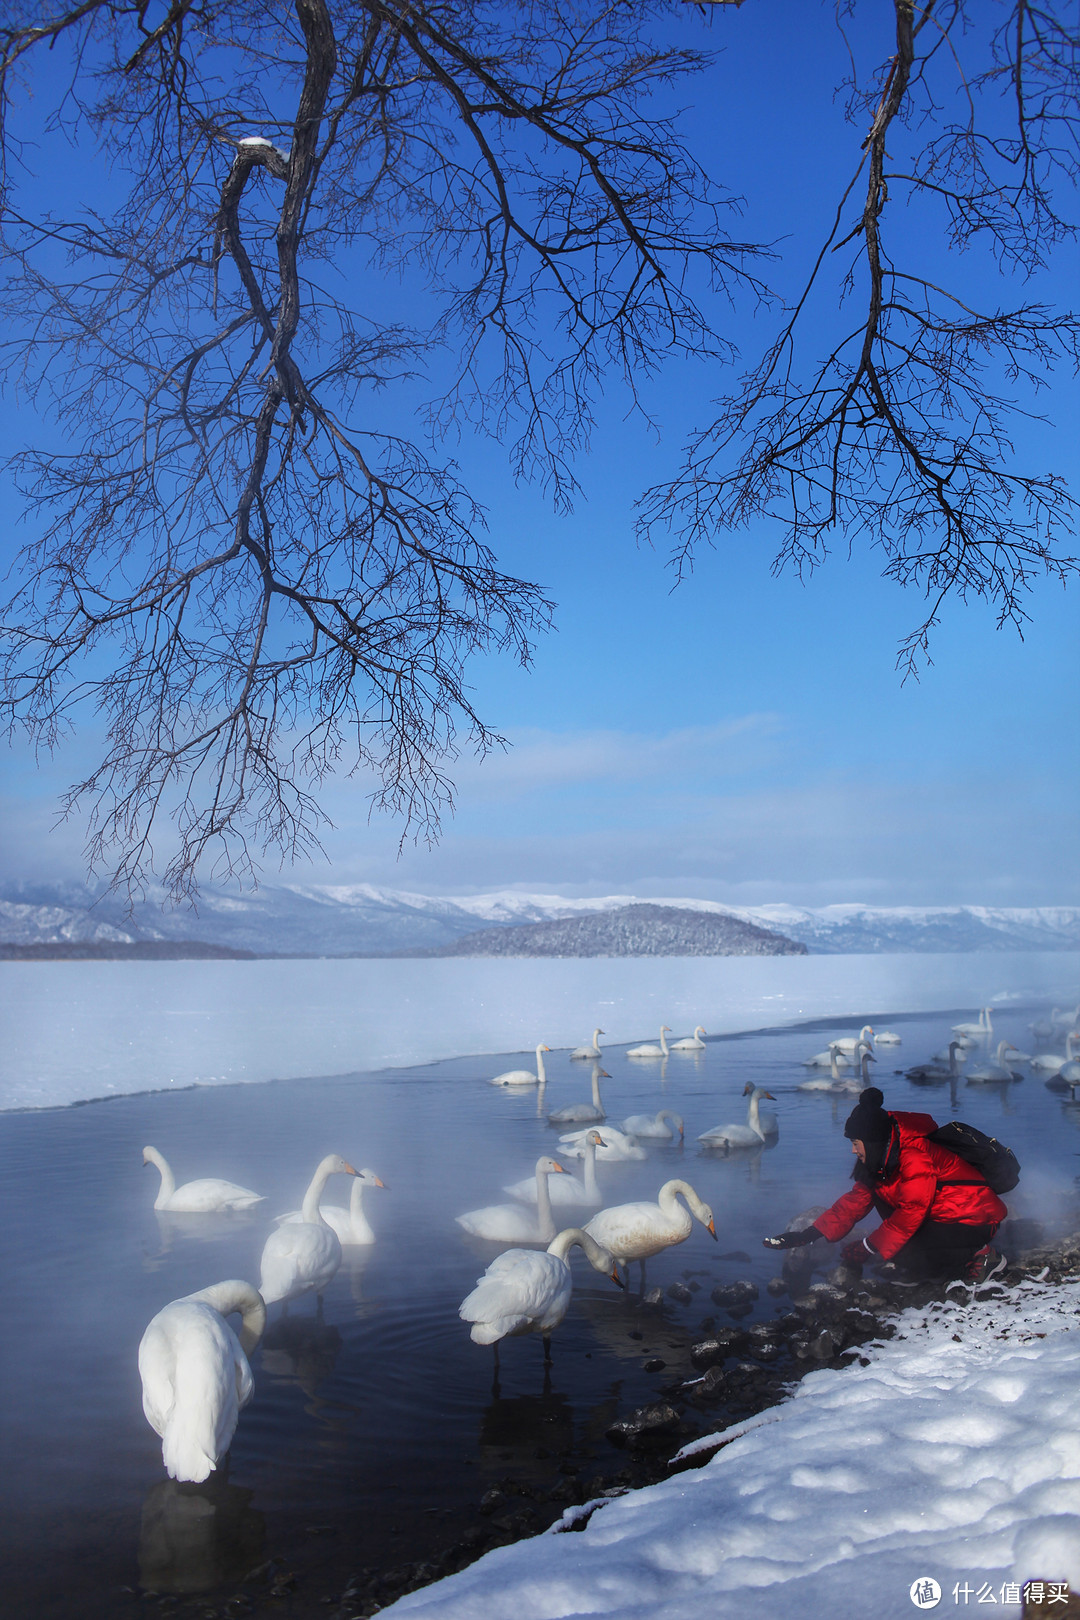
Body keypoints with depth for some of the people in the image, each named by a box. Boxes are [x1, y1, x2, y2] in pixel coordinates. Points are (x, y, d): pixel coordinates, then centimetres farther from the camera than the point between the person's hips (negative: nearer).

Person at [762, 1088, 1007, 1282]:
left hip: (973, 1221, -10)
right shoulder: (883, 1160, 5)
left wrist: (867, 1248, -21)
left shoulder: (915, 1157, -25)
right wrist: (808, 1236, 0)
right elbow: (856, 1200, 7)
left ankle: (978, 1255, -7)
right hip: (941, 1214, 10)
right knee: (879, 1191, 0)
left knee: (907, 1258, -27)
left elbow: (910, 1214, -26)